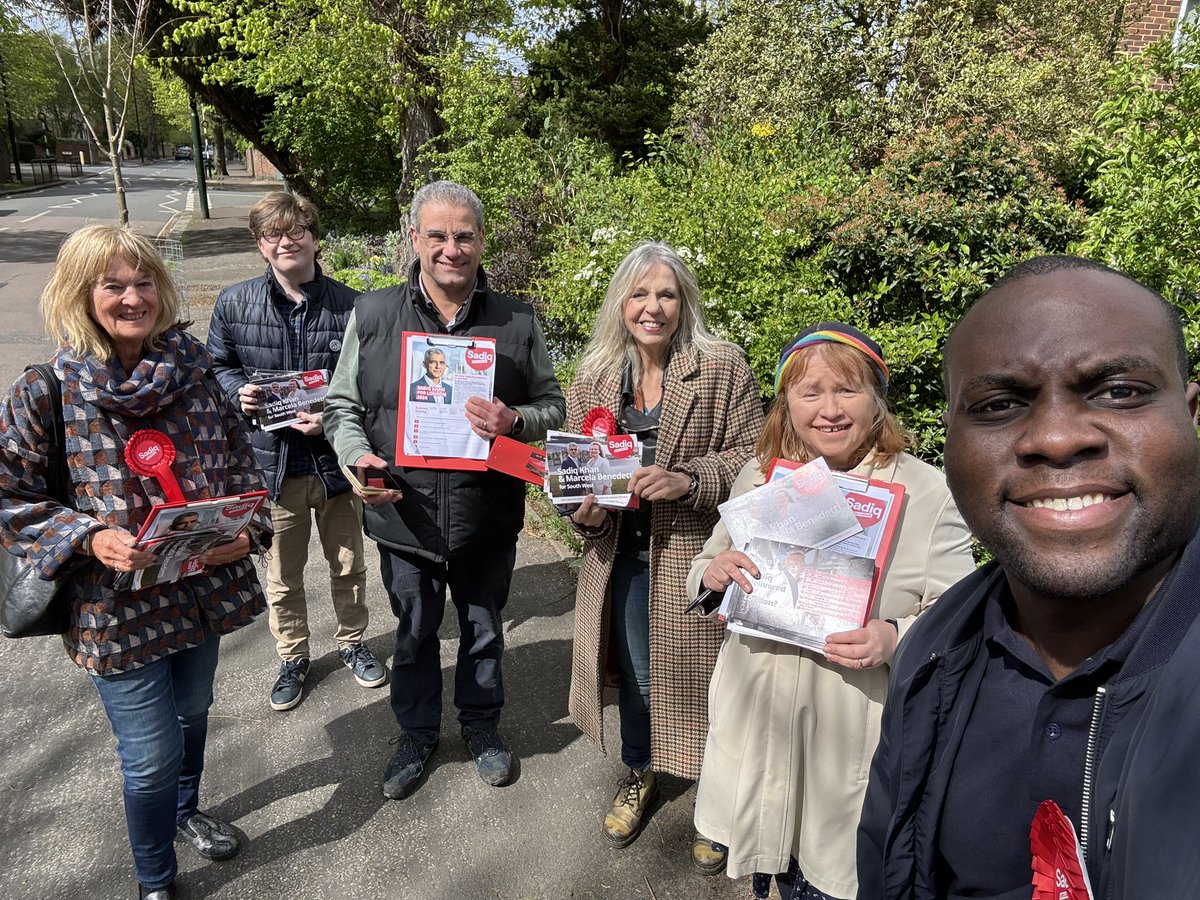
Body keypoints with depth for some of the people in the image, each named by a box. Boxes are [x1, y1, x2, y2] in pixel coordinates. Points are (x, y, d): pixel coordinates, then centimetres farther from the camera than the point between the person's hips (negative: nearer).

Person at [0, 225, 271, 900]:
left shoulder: (198, 370, -4)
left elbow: (241, 462, 5)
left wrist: (246, 528, -11)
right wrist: (89, 538, -23)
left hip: (205, 584, 4)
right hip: (118, 604, -4)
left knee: (192, 711, 26)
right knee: (152, 755, 8)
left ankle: (185, 812, 57)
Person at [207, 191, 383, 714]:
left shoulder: (349, 306, -10)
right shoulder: (234, 304, -4)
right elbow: (218, 366, 10)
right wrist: (239, 393, -11)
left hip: (336, 457, -1)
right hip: (272, 461, 1)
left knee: (349, 565, 18)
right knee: (283, 575, 17)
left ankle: (352, 642, 43)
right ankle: (293, 657, 39)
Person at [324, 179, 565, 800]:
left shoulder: (517, 322, -4)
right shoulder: (372, 315, -4)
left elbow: (553, 406, 3)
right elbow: (342, 405, 4)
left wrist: (515, 421, -19)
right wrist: (357, 455, -16)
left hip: (489, 520, 0)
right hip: (404, 517, 0)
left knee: (483, 631, 20)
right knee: (414, 635, 19)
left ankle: (482, 726, 46)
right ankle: (416, 734, 44)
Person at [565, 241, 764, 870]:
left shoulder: (723, 367, -7)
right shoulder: (595, 375, 4)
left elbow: (752, 454, -8)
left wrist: (687, 480, -22)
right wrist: (584, 508, -9)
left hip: (697, 556, -3)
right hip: (622, 556, 4)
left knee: (699, 674, 8)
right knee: (635, 674, 19)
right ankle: (639, 774, 46)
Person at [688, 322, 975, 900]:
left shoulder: (927, 493, -10)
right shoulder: (759, 477, 2)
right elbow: (708, 573, 11)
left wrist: (895, 639, -27)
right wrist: (711, 574, -12)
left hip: (857, 738, -3)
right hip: (758, 719, 3)